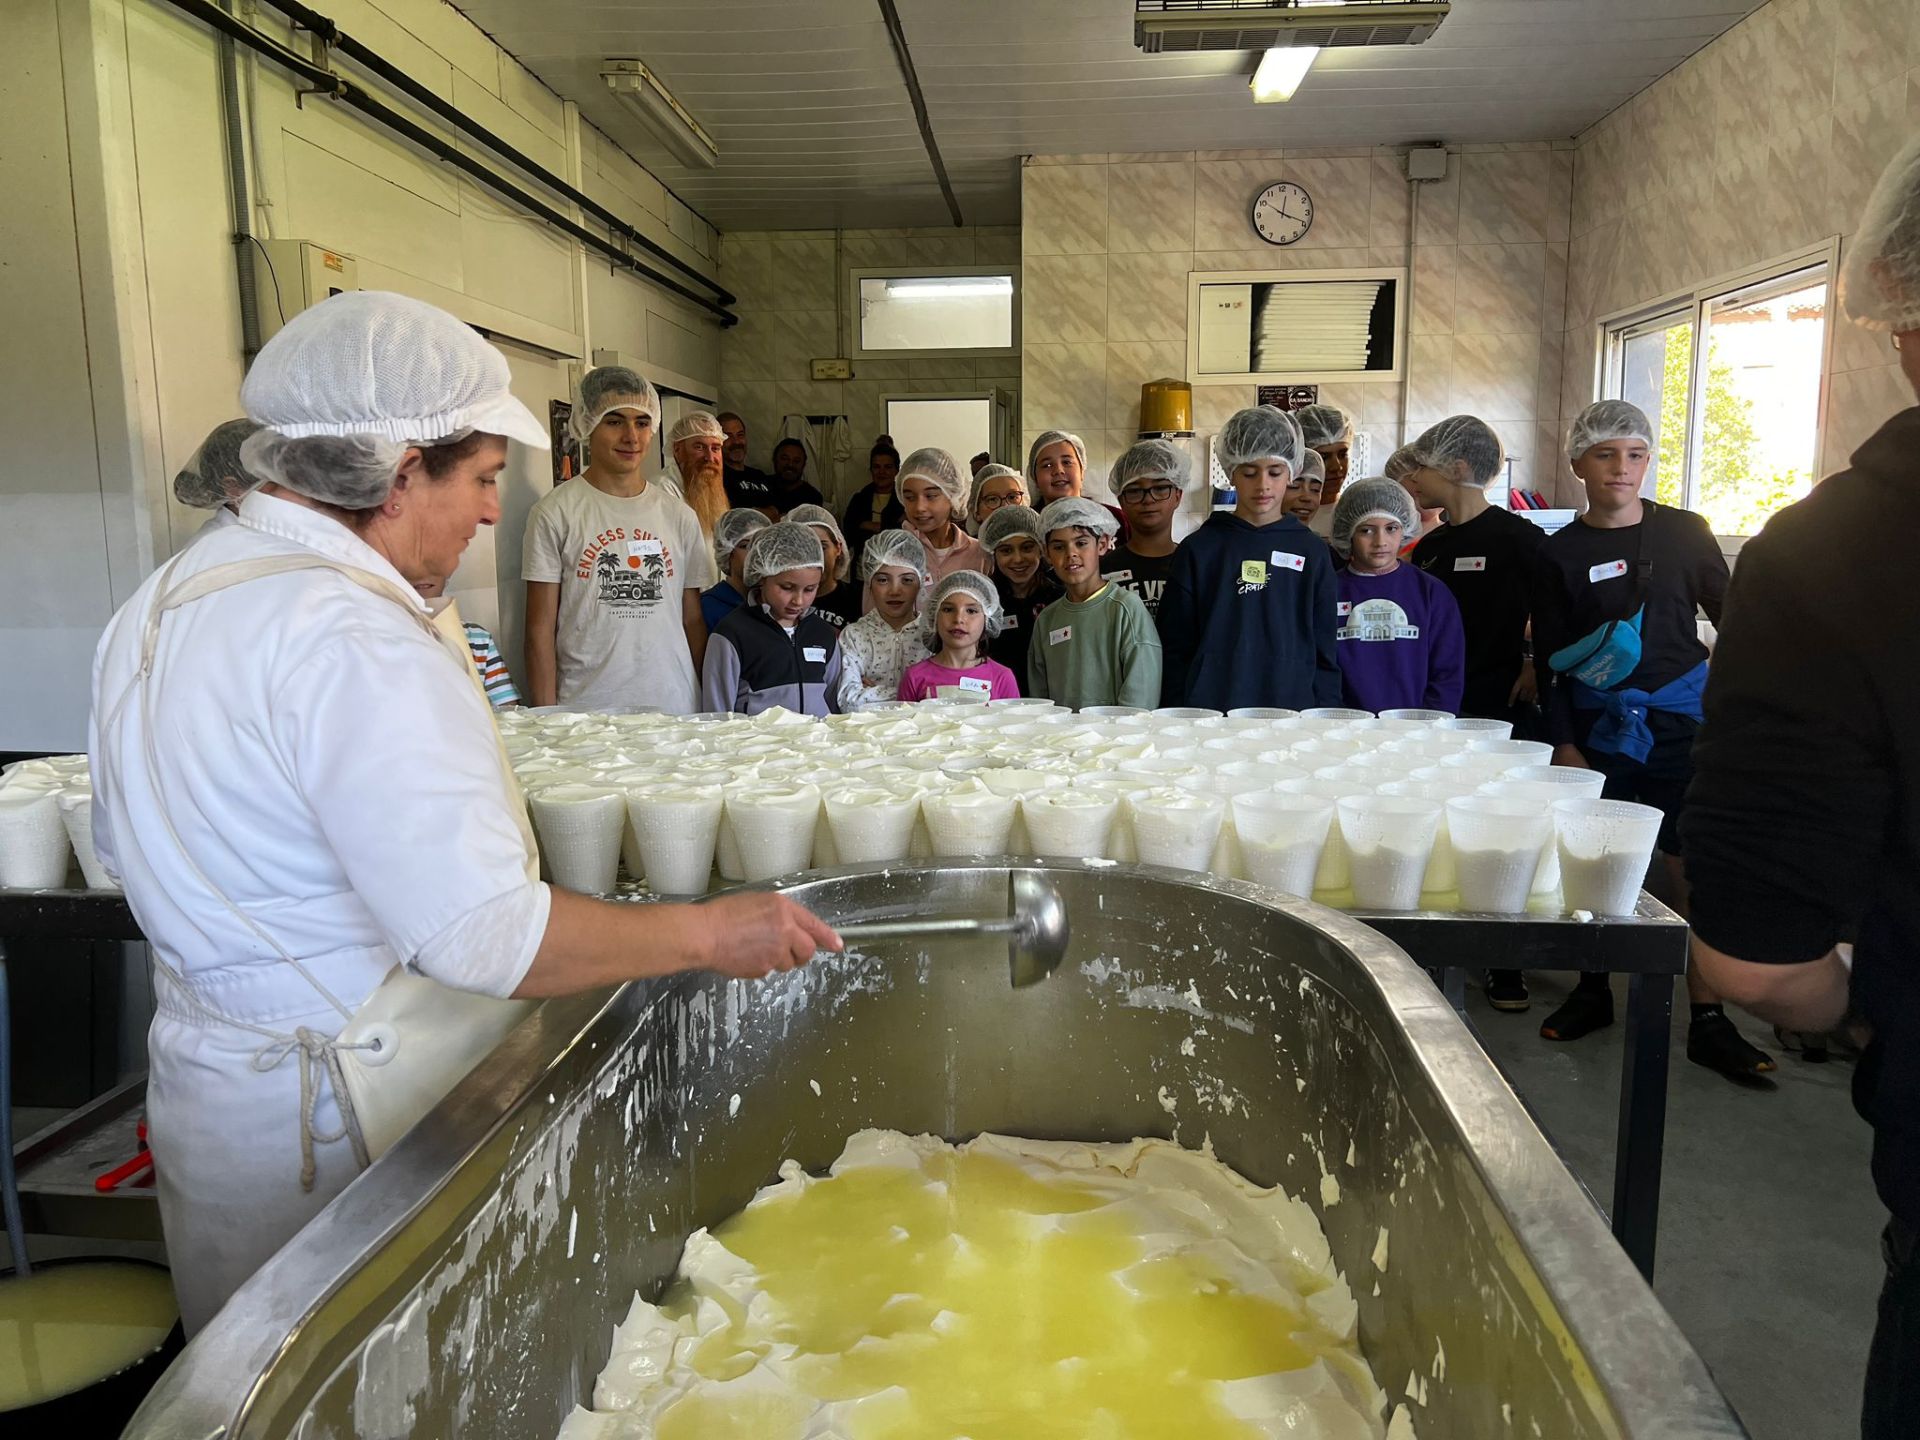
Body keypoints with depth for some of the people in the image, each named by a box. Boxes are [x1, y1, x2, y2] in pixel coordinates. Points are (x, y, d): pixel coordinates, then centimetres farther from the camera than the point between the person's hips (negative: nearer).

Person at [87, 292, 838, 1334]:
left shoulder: (158, 602, 5)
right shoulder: (355, 642, -27)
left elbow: (126, 846, 16)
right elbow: (484, 936, -31)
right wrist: (711, 933, -23)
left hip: (202, 1072, 9)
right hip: (345, 1119, -9)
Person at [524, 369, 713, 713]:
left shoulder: (678, 515, 9)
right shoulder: (556, 512, -3)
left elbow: (694, 621, 12)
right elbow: (540, 630, -3)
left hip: (675, 710, 4)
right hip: (587, 711, -3)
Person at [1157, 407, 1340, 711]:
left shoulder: (1312, 553, 8)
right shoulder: (1199, 549, 5)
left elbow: (1324, 652, 9)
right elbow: (1176, 649, 4)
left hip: (1292, 709, 1)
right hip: (1209, 710, -1)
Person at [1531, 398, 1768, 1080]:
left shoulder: (1684, 532, 3)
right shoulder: (1560, 553, 3)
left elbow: (1731, 616, 9)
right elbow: (1550, 659, 3)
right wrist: (1563, 743, -2)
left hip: (1680, 717, -1)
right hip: (1597, 725, 1)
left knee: (1693, 863, -2)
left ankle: (1708, 1021, 5)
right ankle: (1593, 989, 25)